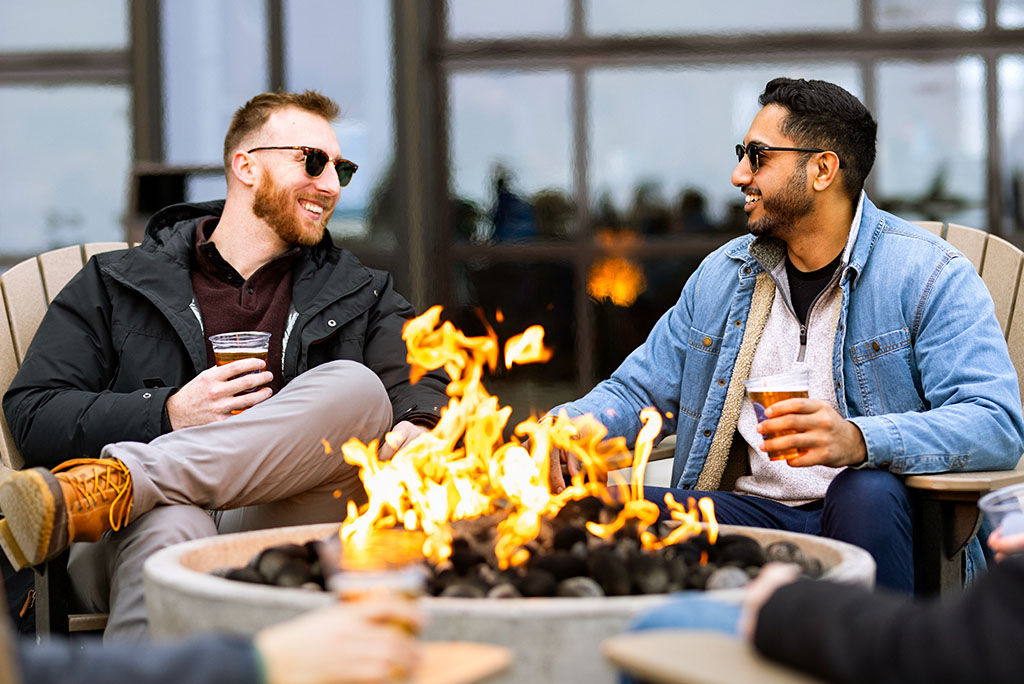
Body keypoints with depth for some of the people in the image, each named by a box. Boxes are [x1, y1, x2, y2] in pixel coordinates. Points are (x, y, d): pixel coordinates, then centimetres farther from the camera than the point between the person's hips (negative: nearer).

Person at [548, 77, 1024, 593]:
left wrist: (858, 440, -32)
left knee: (865, 494, -39)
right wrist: (570, 423, -4)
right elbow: (639, 391, 21)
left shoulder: (927, 274, -3)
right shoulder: (721, 274, 16)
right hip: (748, 515, 4)